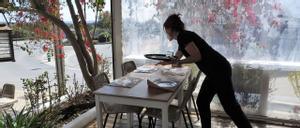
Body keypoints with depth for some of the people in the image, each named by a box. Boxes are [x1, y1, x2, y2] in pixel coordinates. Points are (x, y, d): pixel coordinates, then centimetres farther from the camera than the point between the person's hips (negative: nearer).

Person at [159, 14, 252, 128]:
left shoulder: (183, 36, -10)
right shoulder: (182, 38, 19)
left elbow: (197, 56, -20)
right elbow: (176, 58, 35)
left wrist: (179, 62, -9)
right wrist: (164, 62, 45)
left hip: (219, 71, -10)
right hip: (216, 72, 10)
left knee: (230, 105, -2)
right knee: (202, 102, 13)